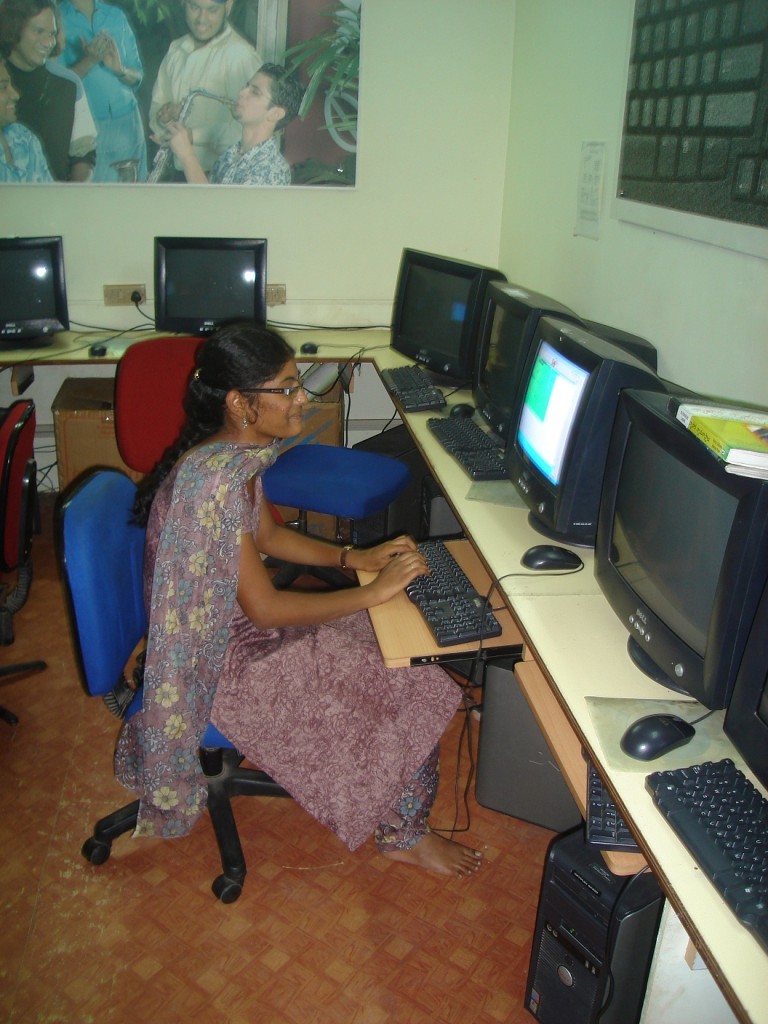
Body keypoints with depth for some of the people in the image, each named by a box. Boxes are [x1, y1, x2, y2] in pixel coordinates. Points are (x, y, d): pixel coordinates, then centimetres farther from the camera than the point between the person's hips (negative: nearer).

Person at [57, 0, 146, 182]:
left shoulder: (117, 15, 10)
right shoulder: (57, 18, -1)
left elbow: (137, 76, 11)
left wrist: (120, 69, -10)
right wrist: (89, 60, -19)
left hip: (127, 122, 3)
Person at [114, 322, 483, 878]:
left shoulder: (236, 452, -5)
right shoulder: (214, 482, -33)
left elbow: (268, 534, 10)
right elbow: (265, 609, -27)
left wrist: (356, 557, -2)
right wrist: (372, 592, -20)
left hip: (235, 624, 9)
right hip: (224, 661, -9)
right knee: (416, 696, -5)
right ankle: (404, 834, 21)